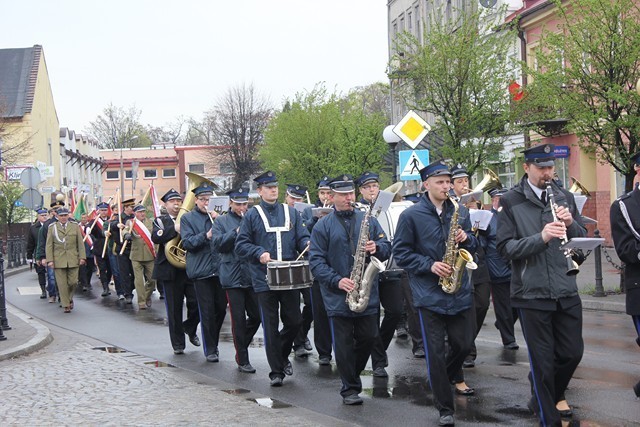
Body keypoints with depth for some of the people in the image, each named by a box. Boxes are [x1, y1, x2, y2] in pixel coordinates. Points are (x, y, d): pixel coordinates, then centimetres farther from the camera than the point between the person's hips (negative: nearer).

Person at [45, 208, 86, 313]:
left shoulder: (75, 226, 10)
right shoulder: (52, 227, 7)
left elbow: (80, 243, 9)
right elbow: (49, 245, 4)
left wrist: (82, 257, 0)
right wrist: (50, 260, -4)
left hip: (73, 259, 1)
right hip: (58, 260, -1)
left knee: (73, 282, -1)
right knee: (62, 284, -2)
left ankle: (70, 298, 25)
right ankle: (66, 305, 5)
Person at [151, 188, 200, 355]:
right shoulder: (161, 220, 5)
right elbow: (155, 237, -15)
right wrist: (174, 229, -26)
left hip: (190, 269, 2)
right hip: (170, 271, -2)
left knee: (196, 303, -1)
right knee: (174, 309, 2)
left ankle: (190, 329, 28)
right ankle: (178, 344, 12)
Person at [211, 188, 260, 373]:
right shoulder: (221, 221, 5)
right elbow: (218, 244, -8)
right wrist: (236, 232, -19)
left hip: (253, 275, 3)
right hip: (233, 276, -3)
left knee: (256, 316, 5)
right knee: (239, 319, 0)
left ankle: (241, 345, 30)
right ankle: (242, 361, 10)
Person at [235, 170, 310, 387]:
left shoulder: (290, 212, 11)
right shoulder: (252, 215, 3)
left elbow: (302, 238, 10)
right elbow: (241, 245, 0)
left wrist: (308, 245, -13)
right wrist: (259, 253, -16)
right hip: (264, 280, -3)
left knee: (294, 321, 6)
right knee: (271, 326, 1)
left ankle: (282, 355, 33)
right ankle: (276, 372, 10)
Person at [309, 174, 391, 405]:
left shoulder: (368, 220, 9)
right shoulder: (323, 226, -1)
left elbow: (387, 248, 9)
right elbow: (316, 261, -6)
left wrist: (377, 248, -14)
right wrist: (337, 281, -18)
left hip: (368, 295, 3)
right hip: (338, 297, -3)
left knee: (368, 338, 8)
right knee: (344, 344, 2)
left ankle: (352, 375, 32)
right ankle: (350, 388, 16)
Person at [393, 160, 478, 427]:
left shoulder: (460, 212, 8)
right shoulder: (411, 215, -6)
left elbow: (473, 244, 16)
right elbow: (401, 253, -5)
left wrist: (466, 239, -8)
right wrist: (430, 265, -16)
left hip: (460, 292, 4)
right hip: (429, 295, -4)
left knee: (463, 344, 11)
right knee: (435, 353, -2)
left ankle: (453, 376, 46)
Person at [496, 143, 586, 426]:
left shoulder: (564, 198, 8)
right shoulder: (511, 201, -6)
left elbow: (583, 239, 12)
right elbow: (504, 248, -11)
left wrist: (571, 224, -10)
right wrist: (541, 237, -25)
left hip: (566, 291, 4)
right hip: (532, 294, -4)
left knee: (572, 353, 12)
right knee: (543, 361, 5)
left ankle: (551, 394, 40)